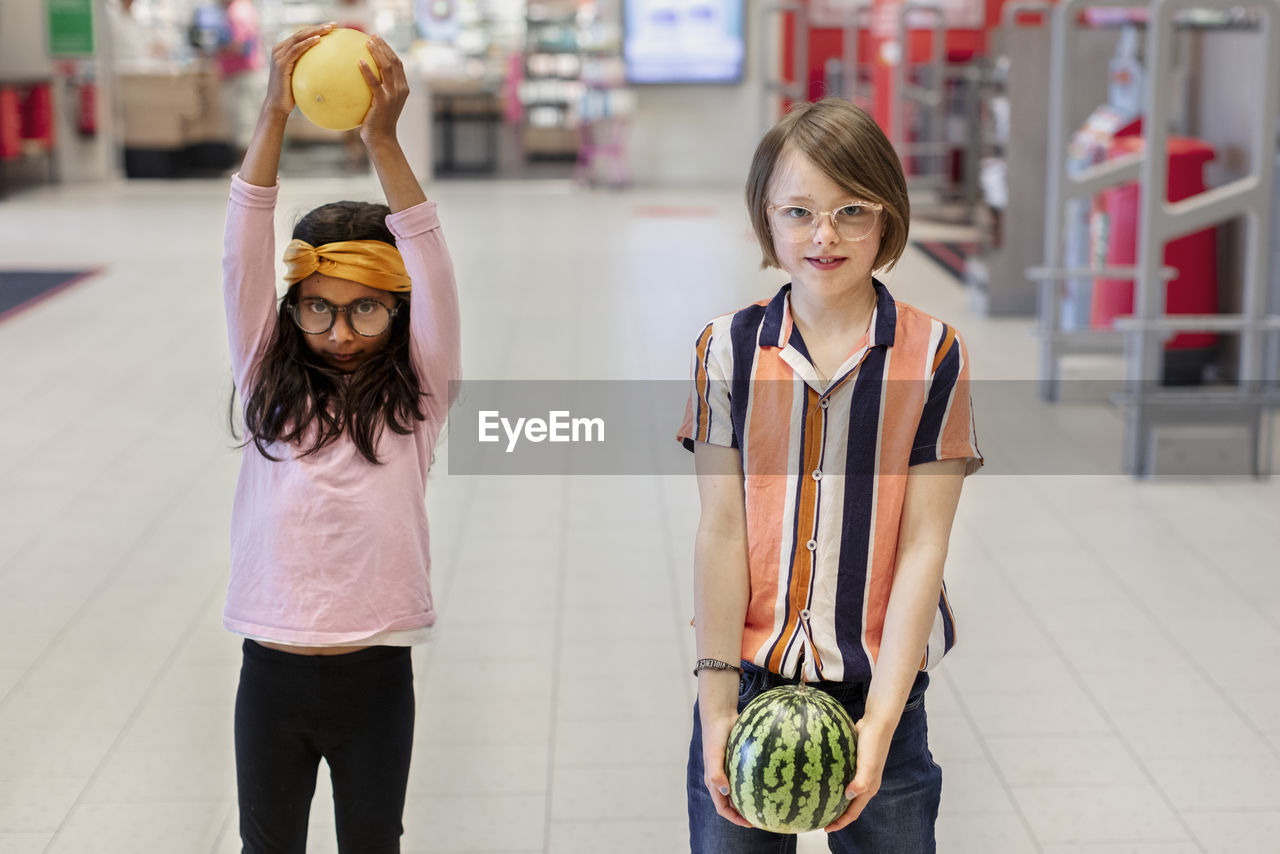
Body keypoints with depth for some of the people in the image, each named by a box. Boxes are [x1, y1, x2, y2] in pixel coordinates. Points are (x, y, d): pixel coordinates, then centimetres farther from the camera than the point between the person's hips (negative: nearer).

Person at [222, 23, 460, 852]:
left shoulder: (415, 399, -6)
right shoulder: (269, 385, -2)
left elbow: (433, 270, -19)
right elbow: (244, 257, -12)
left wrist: (383, 139, -32)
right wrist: (275, 115, -24)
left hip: (374, 680, -1)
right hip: (272, 672, 1)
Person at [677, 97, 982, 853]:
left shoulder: (933, 355, -5)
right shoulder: (729, 349, 0)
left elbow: (923, 546, -7)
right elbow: (722, 532, -4)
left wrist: (881, 718, -13)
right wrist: (718, 699, -8)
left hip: (876, 688, -1)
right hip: (748, 679, 1)